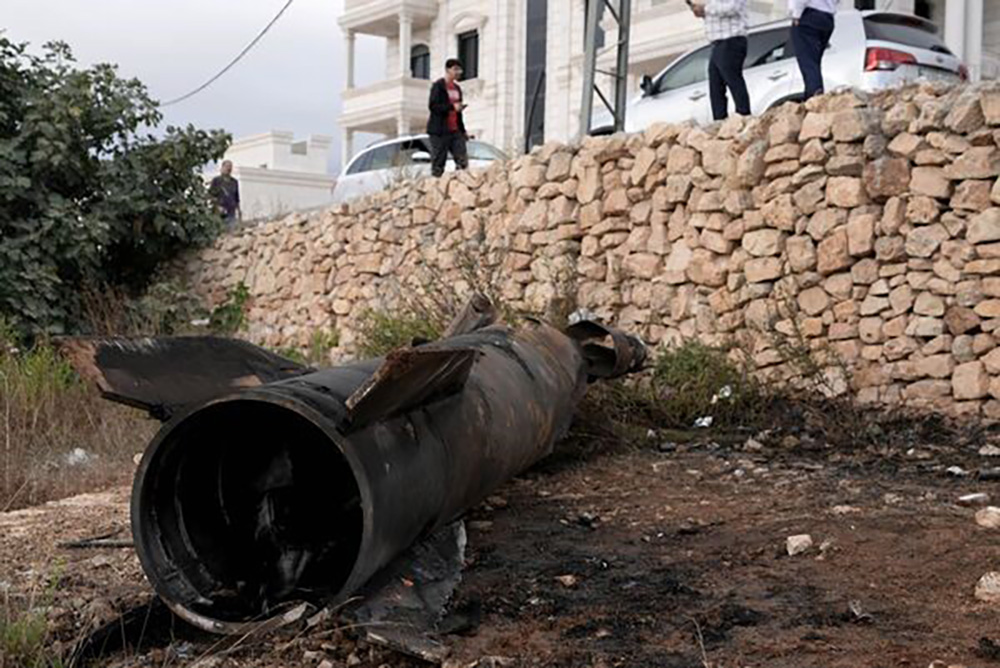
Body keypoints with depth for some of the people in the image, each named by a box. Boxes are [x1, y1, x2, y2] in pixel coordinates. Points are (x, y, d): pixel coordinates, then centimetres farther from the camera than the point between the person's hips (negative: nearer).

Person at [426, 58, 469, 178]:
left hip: (455, 131, 7)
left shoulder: (457, 88, 19)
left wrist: (463, 130, 19)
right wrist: (452, 107, -23)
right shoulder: (438, 86, -4)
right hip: (440, 131, -7)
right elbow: (433, 106, -15)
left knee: (463, 162, -4)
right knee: (438, 164, -5)